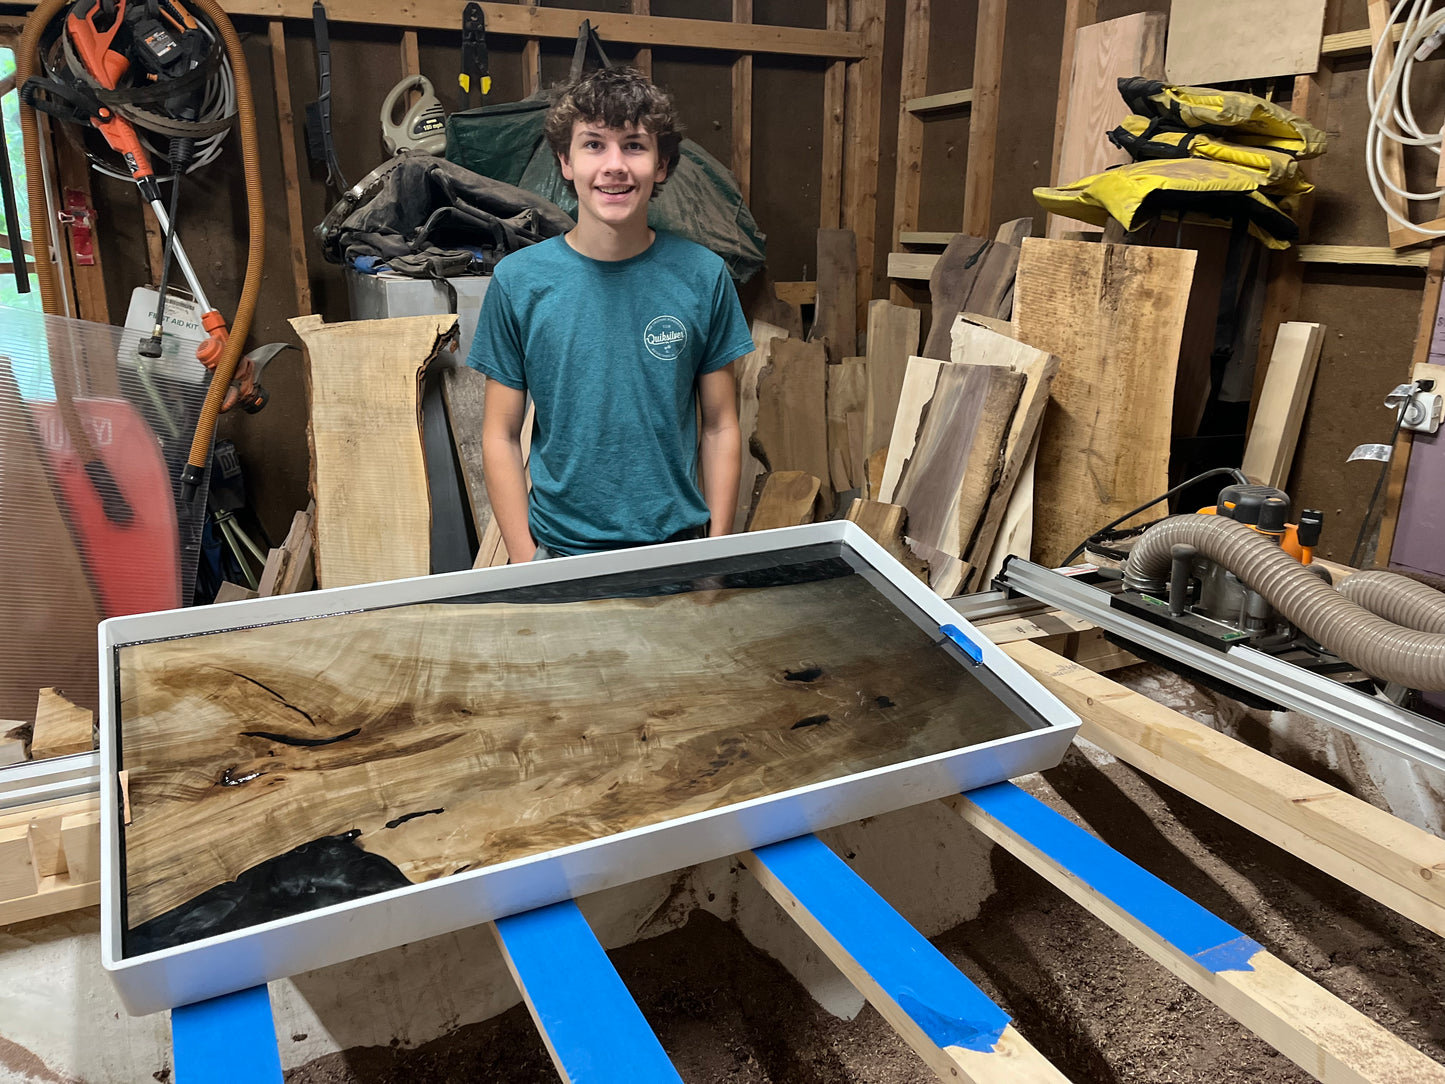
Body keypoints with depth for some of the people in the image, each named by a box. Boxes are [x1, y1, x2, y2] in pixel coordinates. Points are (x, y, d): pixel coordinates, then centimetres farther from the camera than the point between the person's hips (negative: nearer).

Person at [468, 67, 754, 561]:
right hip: (559, 550, 0)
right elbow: (501, 437, -2)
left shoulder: (703, 276, -4)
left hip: (678, 544, 1)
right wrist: (526, 563, -7)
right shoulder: (518, 281, -6)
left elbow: (720, 428, 1)